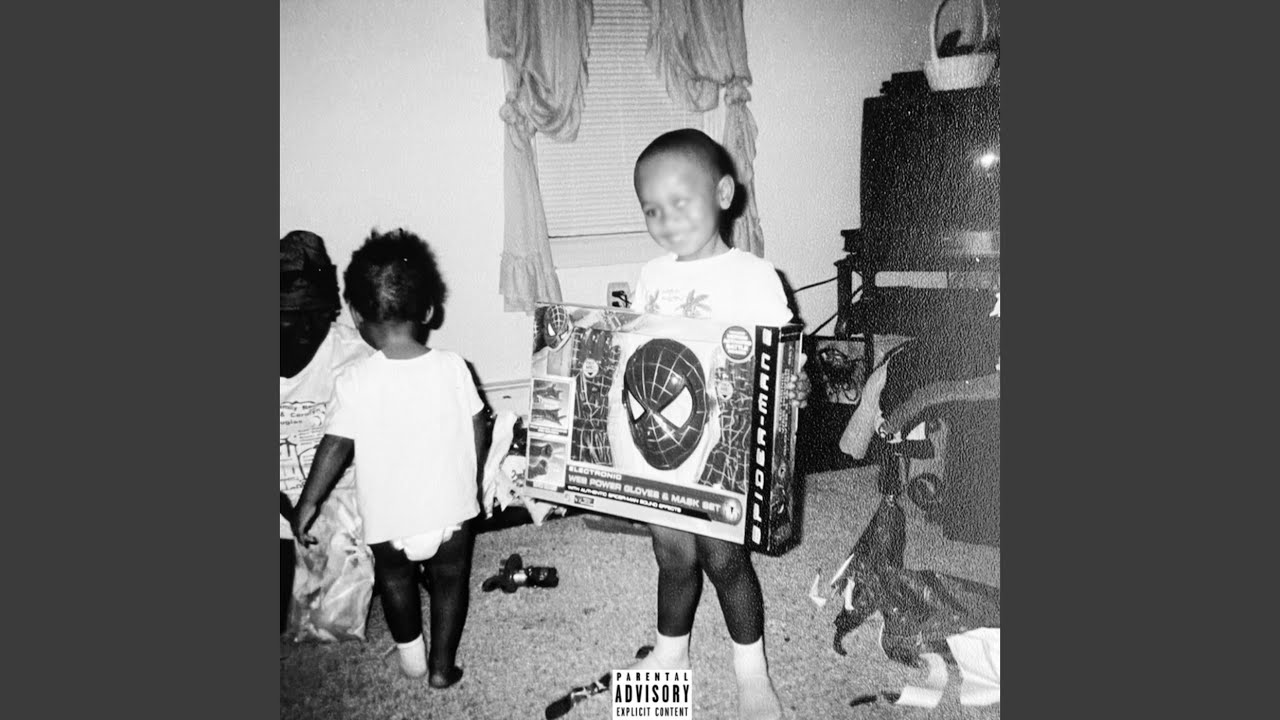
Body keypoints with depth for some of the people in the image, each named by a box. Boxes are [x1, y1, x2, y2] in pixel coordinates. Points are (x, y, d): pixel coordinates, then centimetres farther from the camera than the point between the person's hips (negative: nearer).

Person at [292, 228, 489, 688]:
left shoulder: (354, 382, -17)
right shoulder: (453, 368, -12)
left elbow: (336, 446, -12)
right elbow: (478, 433, -3)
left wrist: (307, 503, 3)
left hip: (389, 520, 0)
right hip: (452, 511, 1)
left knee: (395, 578, 29)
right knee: (449, 580, 25)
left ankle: (410, 654, 39)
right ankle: (442, 665, 33)